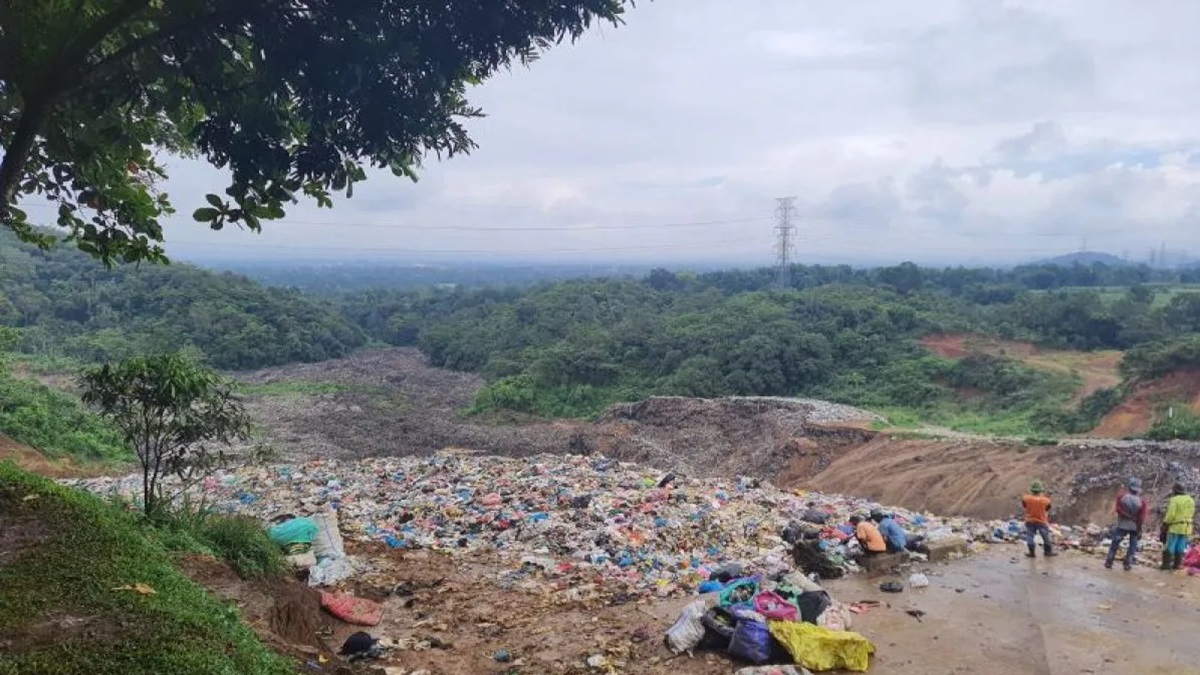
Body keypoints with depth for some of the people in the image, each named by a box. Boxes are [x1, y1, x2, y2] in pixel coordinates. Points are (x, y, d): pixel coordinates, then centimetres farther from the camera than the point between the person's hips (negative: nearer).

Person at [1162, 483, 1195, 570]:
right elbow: (1192, 514, 15)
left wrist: (1165, 522, -5)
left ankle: (1167, 564, 0)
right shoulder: (1191, 500, 9)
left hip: (1175, 527, -6)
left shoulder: (1174, 500, -13)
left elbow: (1171, 514, -17)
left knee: (1170, 546, 0)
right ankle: (1177, 564, 10)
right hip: (1186, 527, 6)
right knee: (1181, 547, 9)